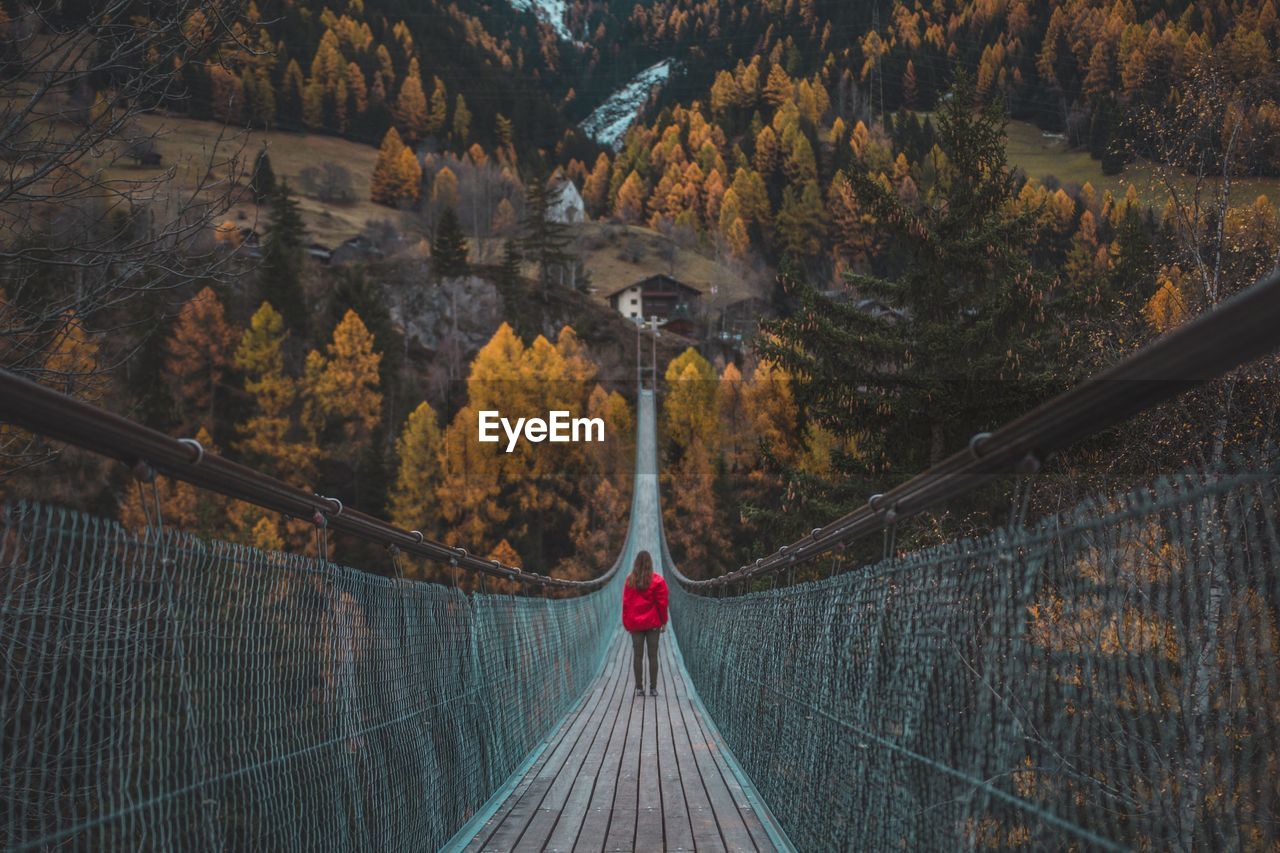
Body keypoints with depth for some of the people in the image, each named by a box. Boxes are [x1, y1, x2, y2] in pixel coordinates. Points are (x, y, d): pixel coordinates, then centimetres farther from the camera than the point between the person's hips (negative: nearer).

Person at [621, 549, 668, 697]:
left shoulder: (630, 580, -1)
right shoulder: (657, 580, -6)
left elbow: (626, 602, 2)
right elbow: (662, 602, -4)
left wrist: (626, 623, 10)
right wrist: (664, 622, 5)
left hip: (634, 623, 1)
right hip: (653, 623, -1)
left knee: (637, 655, 6)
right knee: (653, 655, 4)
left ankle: (639, 688, 5)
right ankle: (653, 688, 3)